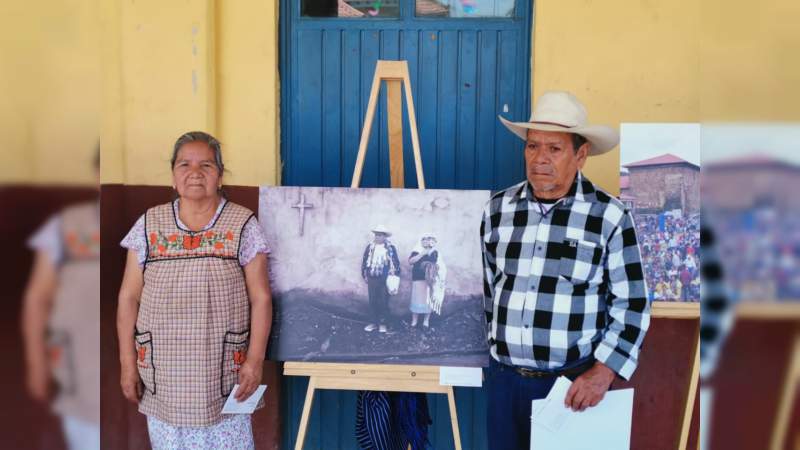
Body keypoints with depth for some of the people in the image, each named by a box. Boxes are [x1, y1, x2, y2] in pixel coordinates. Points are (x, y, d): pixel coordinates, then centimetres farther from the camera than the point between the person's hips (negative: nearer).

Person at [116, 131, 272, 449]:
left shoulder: (243, 225, -4)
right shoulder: (148, 225, 2)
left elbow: (261, 298, -4)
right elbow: (129, 298, 4)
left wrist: (255, 360, -9)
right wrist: (128, 363, 1)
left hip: (223, 370, -1)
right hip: (162, 371, 2)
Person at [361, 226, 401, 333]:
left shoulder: (390, 247, -3)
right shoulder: (370, 247, 4)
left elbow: (396, 262, -1)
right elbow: (364, 261, 10)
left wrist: (395, 277, -3)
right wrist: (364, 275, 7)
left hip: (385, 279, -3)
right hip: (372, 279, 3)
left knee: (383, 302, 4)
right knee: (372, 302, 7)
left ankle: (382, 323, 14)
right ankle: (373, 322, 16)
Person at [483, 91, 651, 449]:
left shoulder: (610, 217, -8)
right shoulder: (498, 209, 2)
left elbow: (632, 305, -6)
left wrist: (603, 372, -14)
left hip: (574, 384, -3)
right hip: (504, 378, 3)